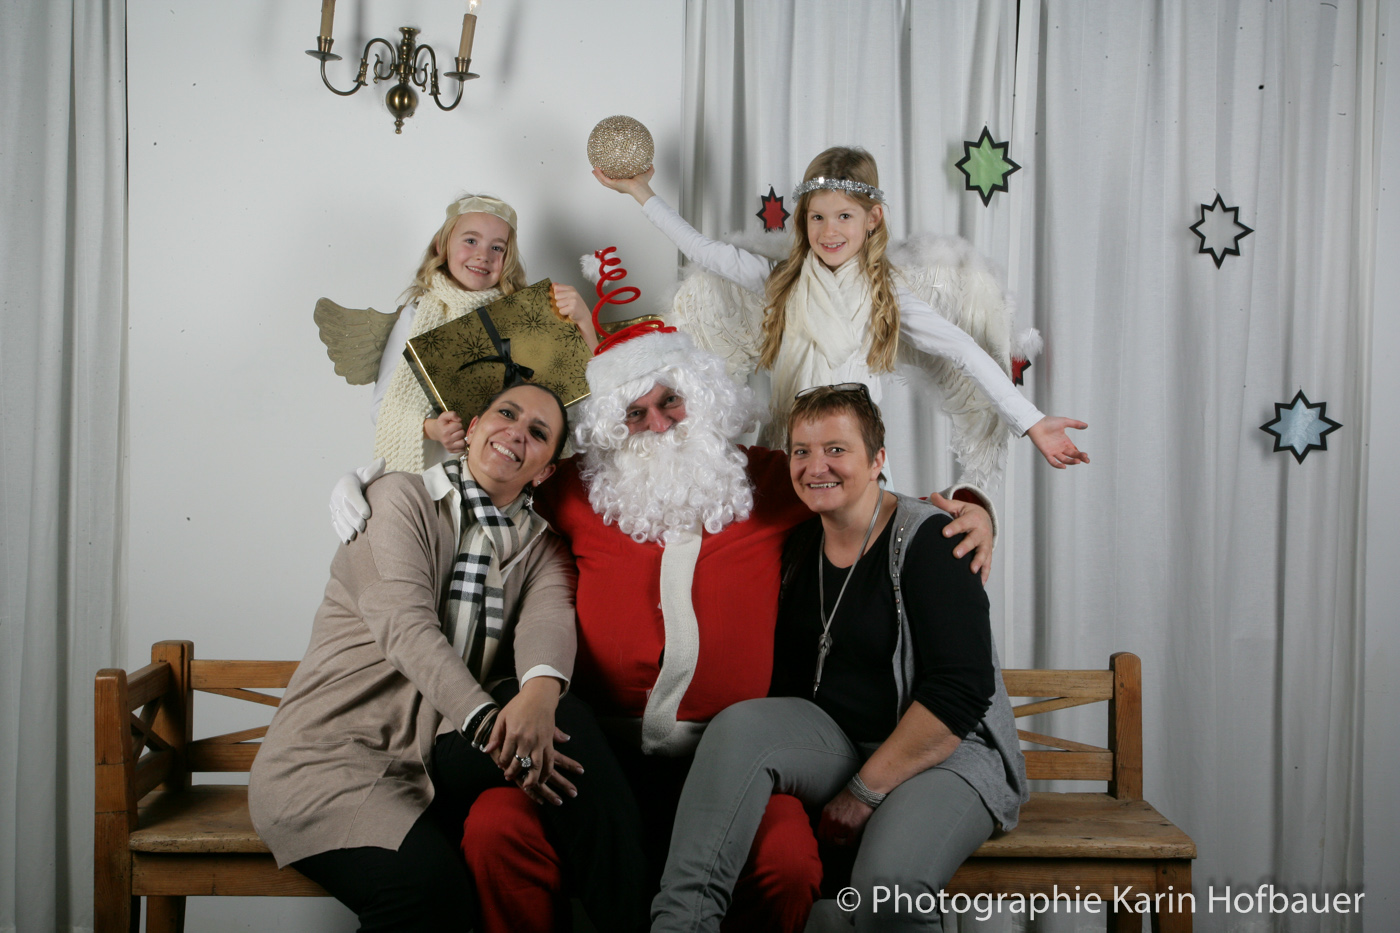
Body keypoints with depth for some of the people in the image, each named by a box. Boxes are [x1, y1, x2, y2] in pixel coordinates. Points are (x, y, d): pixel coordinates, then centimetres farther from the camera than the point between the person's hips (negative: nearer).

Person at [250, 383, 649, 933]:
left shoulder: (540, 547, 14)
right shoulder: (400, 500, 0)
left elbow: (548, 616, -8)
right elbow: (405, 624, -16)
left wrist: (540, 687, -34)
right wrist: (487, 720, -32)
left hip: (442, 754, 4)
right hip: (336, 752, -4)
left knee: (563, 718, -25)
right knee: (431, 885, -34)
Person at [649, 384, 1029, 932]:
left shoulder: (927, 540, -12)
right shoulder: (800, 547, 8)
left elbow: (962, 689, -19)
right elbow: (788, 675, 14)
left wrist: (866, 789, -17)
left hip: (945, 754, -5)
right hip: (836, 741, 5)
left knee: (890, 880, -35)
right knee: (738, 724, -25)